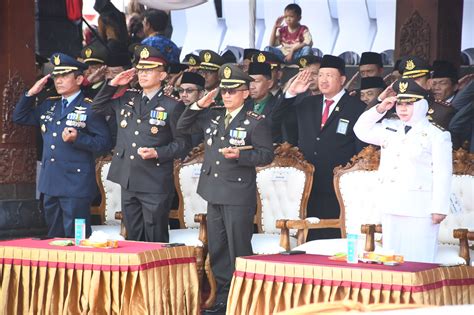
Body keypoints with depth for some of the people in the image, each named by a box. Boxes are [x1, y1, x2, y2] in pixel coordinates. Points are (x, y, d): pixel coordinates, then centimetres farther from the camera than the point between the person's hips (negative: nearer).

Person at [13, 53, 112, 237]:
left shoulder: (90, 108, -6)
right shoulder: (48, 105, 15)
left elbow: (104, 142, -10)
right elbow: (19, 117, 20)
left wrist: (78, 138, -23)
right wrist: (31, 93, 8)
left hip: (76, 186, -7)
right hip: (50, 184, 7)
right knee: (54, 238, 13)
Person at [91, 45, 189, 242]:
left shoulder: (172, 106, -4)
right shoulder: (126, 101, 13)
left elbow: (182, 143, -3)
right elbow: (97, 108, 21)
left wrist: (157, 153, -17)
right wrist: (113, 84, 10)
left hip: (155, 186, -6)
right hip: (128, 182, 6)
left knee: (155, 241, -2)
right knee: (133, 239, 12)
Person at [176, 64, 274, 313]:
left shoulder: (256, 122, -6)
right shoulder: (212, 115, 11)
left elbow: (267, 154, -8)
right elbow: (183, 127, 15)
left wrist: (240, 155, -22)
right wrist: (198, 106, 1)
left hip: (239, 196, -6)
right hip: (215, 194, 7)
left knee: (239, 250, -3)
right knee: (217, 250, 12)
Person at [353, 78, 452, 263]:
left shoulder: (436, 135, -4)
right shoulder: (390, 128, 14)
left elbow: (443, 174, -7)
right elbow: (361, 130, 22)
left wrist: (439, 208, -12)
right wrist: (379, 110, 8)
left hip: (420, 210, -6)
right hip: (391, 207, 6)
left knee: (418, 260, -7)